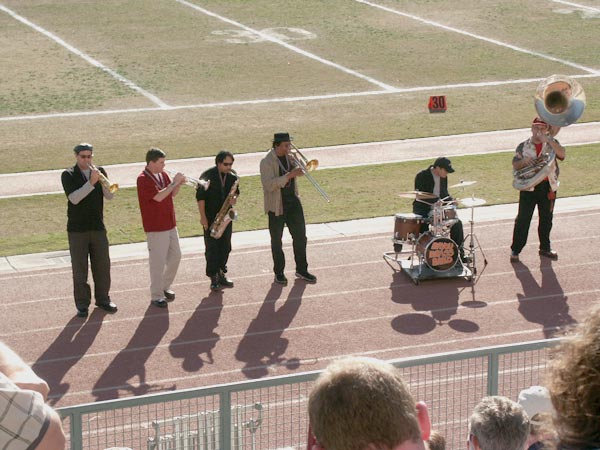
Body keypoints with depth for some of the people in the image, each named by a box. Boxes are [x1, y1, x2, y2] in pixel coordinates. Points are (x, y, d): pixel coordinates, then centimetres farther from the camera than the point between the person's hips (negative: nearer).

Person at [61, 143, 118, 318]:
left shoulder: (99, 171, 5)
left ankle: (103, 299, 22)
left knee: (102, 265, 8)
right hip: (77, 229, -3)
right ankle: (82, 304, 8)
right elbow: (74, 198, -19)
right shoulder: (68, 175, -4)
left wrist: (102, 180, -20)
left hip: (98, 227, 3)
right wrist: (91, 183, -27)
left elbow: (110, 196, -3)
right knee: (79, 268, 2)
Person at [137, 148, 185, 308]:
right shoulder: (143, 179, -17)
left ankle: (165, 287, 31)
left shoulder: (163, 175, 8)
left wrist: (179, 183, -5)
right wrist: (174, 182, -21)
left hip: (170, 224, 8)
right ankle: (156, 296, 6)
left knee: (175, 256, 15)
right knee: (158, 262, -4)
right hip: (155, 227, -8)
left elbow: (172, 194, 14)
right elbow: (158, 196, -27)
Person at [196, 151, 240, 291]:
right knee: (211, 248, -4)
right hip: (210, 218, -5)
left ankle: (221, 273, 19)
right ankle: (213, 277, 1)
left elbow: (235, 190, 17)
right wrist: (203, 217, -14)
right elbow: (200, 196, -11)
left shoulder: (233, 176, 3)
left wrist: (234, 197, -8)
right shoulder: (207, 176, -12)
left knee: (225, 247, 7)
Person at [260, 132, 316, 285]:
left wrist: (298, 169, -2)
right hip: (277, 205, -6)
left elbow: (299, 172, 20)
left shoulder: (289, 157, 5)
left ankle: (301, 269, 17)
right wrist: (289, 175, -30)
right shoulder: (267, 162, -15)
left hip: (293, 202, 6)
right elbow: (269, 185, -25)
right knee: (276, 240, 6)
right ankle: (279, 273, 16)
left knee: (300, 236, 6)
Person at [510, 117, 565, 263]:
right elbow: (515, 166, 1)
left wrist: (548, 140, -24)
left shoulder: (552, 143, 3)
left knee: (546, 219, 12)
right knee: (522, 219, -1)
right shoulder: (523, 146, 3)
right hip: (529, 187, -1)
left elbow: (562, 154, -16)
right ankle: (515, 250, 4)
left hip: (548, 187, 1)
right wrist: (524, 161, -21)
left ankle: (545, 248, 27)